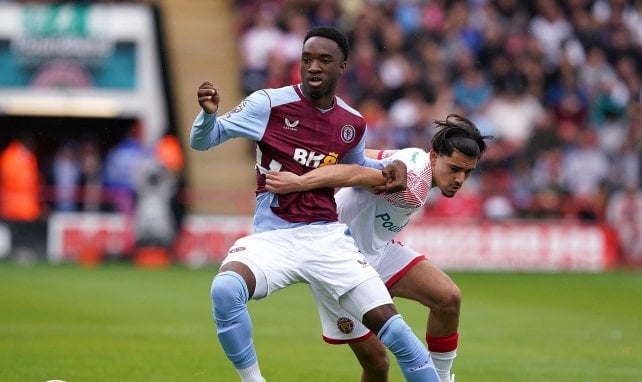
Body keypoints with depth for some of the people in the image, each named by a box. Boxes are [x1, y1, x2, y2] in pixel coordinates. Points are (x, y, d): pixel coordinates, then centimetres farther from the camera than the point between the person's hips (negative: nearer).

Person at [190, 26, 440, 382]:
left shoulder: (353, 124, 7)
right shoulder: (269, 103, -6)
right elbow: (203, 140, -4)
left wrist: (390, 167, 8)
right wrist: (208, 113, -26)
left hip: (327, 238, 3)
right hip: (272, 238, -3)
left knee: (393, 328, -7)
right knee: (225, 289, -34)